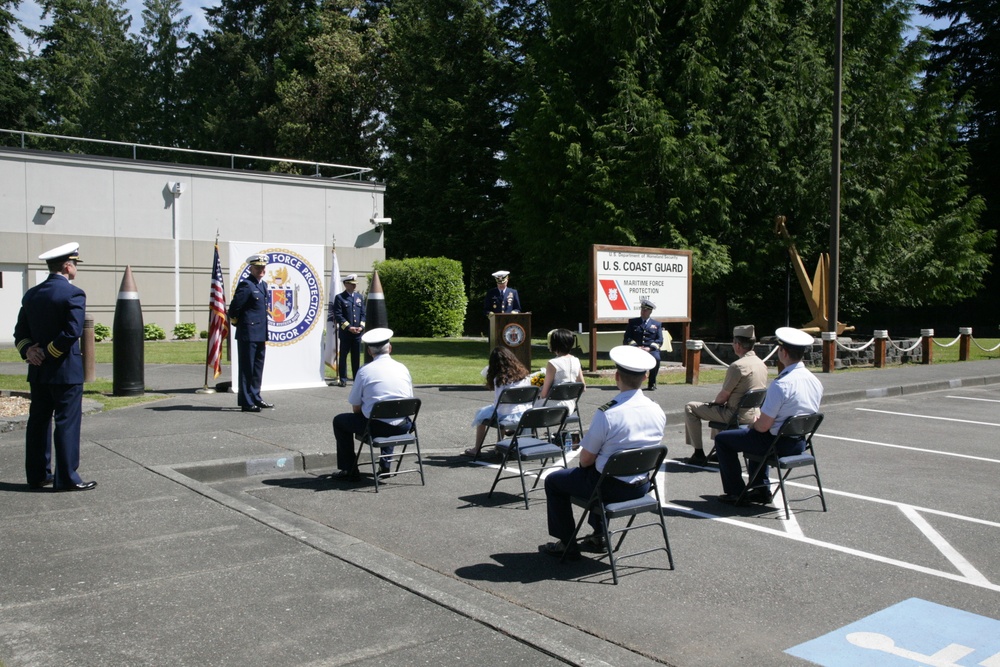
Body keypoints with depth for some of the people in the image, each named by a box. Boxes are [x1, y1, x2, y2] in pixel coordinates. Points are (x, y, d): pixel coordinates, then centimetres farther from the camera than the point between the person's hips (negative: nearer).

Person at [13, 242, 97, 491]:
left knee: (38, 422, 13)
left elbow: (21, 331, 9)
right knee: (67, 423, -2)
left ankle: (37, 475, 20)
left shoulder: (31, 294, 11)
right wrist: (50, 353, -12)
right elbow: (73, 331, -21)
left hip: (38, 371, 7)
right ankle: (67, 478, 2)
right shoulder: (73, 294, -12)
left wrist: (28, 350, -3)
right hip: (66, 370, -7)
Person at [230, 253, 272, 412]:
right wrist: (237, 323, -1)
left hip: (260, 335, 9)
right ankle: (246, 402, 4)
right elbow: (234, 309, -16)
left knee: (257, 368, 15)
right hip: (248, 334, -8)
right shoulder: (246, 285, -13)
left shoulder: (263, 285, 14)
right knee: (247, 368, -2)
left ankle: (255, 398, 24)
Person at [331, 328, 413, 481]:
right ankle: (385, 464, 33)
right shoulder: (403, 368, 5)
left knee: (339, 421, 19)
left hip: (377, 427, -4)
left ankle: (349, 470, 20)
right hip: (402, 428, 4)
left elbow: (356, 408, 0)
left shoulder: (364, 371, -6)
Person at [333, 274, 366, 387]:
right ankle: (343, 380, 7)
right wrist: (349, 327, -15)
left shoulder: (360, 297, 12)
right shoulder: (339, 297, -2)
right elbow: (338, 315, -9)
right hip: (345, 332, -4)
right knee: (343, 355, 1)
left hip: (358, 332, 4)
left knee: (356, 356, 9)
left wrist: (361, 326, -4)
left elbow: (363, 314, 12)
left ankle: (357, 378, 16)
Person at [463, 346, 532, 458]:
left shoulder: (500, 378, -12)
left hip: (509, 416, -6)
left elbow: (498, 404, -10)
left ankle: (477, 449, 27)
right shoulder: (523, 374, 2)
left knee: (482, 413, 20)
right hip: (525, 414, 6)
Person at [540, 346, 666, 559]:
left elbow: (585, 460, -15)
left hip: (612, 488, -6)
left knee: (554, 481, 16)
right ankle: (598, 537, 39)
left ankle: (567, 544, 21)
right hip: (642, 487, 7)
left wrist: (585, 455, 9)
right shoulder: (658, 412, -6)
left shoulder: (607, 414, -26)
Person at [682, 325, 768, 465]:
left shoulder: (738, 366, -22)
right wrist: (718, 401, 18)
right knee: (717, 407, 37)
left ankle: (699, 454, 3)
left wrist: (715, 402, 8)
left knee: (690, 408, 1)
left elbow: (723, 396, -15)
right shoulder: (762, 365, 5)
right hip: (754, 415, 9)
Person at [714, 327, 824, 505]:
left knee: (722, 439, 9)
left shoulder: (781, 384, -26)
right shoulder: (815, 382, -1)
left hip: (777, 444, -8)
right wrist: (758, 422, 15)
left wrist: (754, 423, 0)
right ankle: (762, 489, 34)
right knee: (747, 432, 35)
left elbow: (763, 426, -23)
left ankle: (736, 493, 14)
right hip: (800, 444, 8)